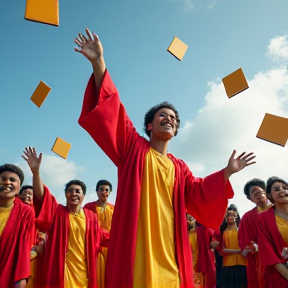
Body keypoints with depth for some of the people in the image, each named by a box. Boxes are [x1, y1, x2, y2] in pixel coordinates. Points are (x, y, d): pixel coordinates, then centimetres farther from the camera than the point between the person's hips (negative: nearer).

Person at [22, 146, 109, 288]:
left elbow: (100, 237, 18)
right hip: (62, 268, -2)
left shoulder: (91, 217, 4)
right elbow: (41, 196, -16)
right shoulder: (57, 211, -1)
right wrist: (36, 171, -30)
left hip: (83, 268, 2)